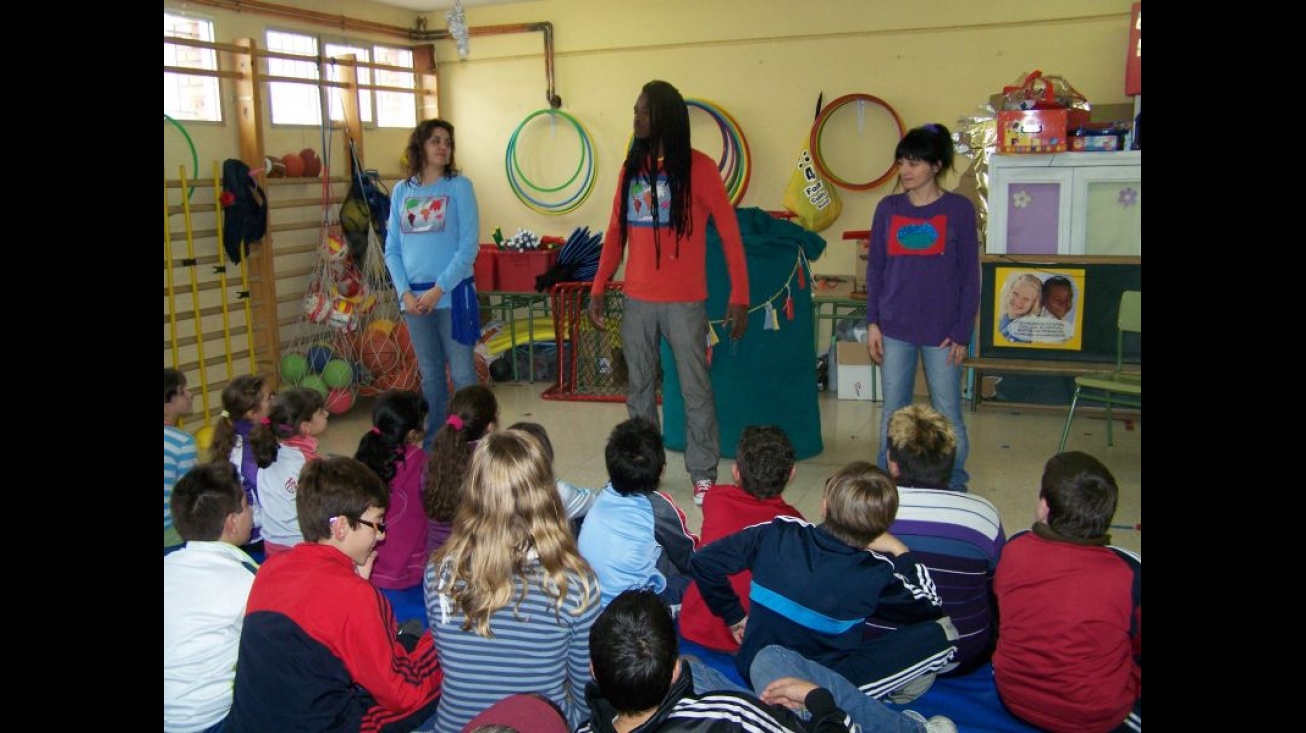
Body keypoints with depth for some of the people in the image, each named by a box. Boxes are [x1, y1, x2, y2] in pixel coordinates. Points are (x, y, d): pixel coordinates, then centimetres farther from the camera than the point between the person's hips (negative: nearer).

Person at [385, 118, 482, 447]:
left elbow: (469, 245, -9)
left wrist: (439, 289, -13)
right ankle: (433, 444, 22)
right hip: (414, 298, 4)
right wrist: (405, 292, -5)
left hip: (453, 294, -4)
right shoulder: (402, 191, 9)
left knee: (462, 373, -1)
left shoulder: (459, 185, -2)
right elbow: (392, 248, 8)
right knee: (430, 374, 12)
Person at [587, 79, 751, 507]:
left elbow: (729, 233, -6)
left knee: (695, 391, 3)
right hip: (636, 302, 5)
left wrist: (740, 296, -11)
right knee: (639, 391, 11)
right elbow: (616, 232, 13)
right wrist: (598, 288, 6)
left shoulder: (698, 166, -6)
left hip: (684, 303, -5)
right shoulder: (631, 167, 9)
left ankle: (703, 474, 13)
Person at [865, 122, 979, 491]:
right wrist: (872, 323, 1)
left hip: (941, 330, -2)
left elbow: (969, 275, -2)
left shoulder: (959, 208, -2)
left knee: (948, 416, 5)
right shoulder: (888, 208, 5)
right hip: (895, 328, 3)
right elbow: (874, 268, 8)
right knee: (893, 413, 9)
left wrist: (962, 332, -6)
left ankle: (954, 489, 18)